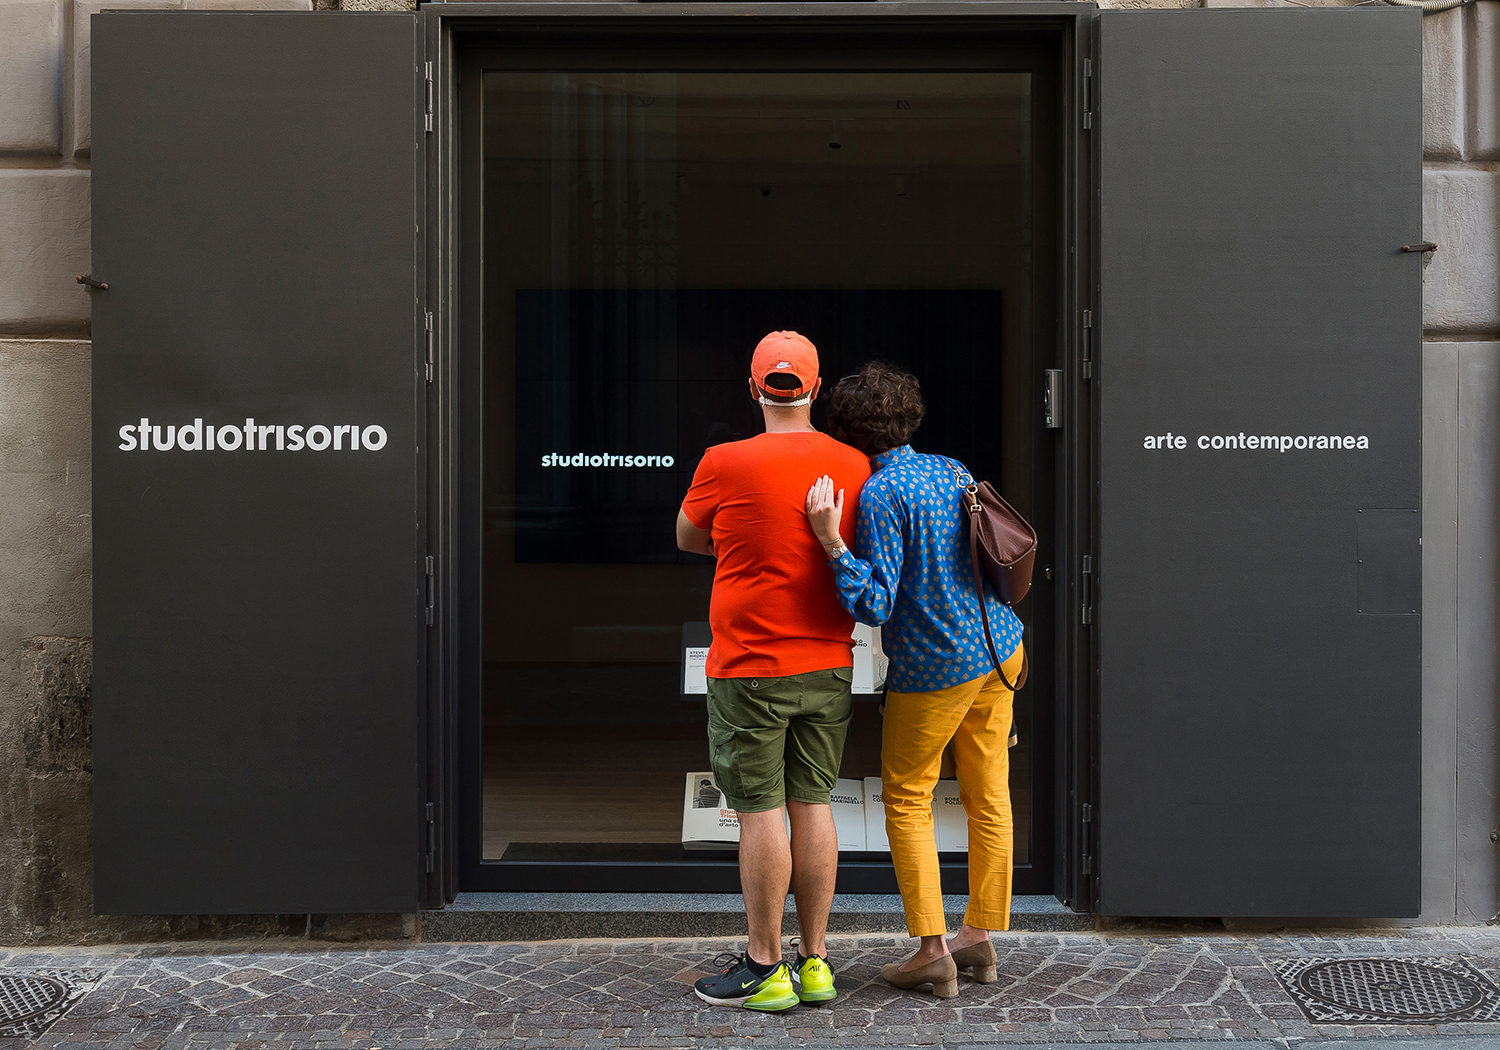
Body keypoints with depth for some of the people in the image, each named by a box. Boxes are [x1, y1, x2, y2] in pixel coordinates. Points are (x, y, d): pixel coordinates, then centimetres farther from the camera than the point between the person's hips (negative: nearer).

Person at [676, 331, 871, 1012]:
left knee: (761, 811, 1)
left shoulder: (726, 464, -11)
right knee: (811, 804, 11)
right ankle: (813, 962, 17)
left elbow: (687, 538, 7)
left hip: (750, 670, -5)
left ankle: (764, 970, 8)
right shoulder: (854, 466, 1)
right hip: (828, 667, 5)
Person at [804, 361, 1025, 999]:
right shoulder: (952, 470, 6)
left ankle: (932, 950, 6)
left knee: (906, 798, 7)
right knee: (988, 795, 13)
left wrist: (831, 540, -28)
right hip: (1000, 648, 7)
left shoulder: (879, 495, -17)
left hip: (934, 667, -7)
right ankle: (980, 935, 22)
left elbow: (875, 605, -21)